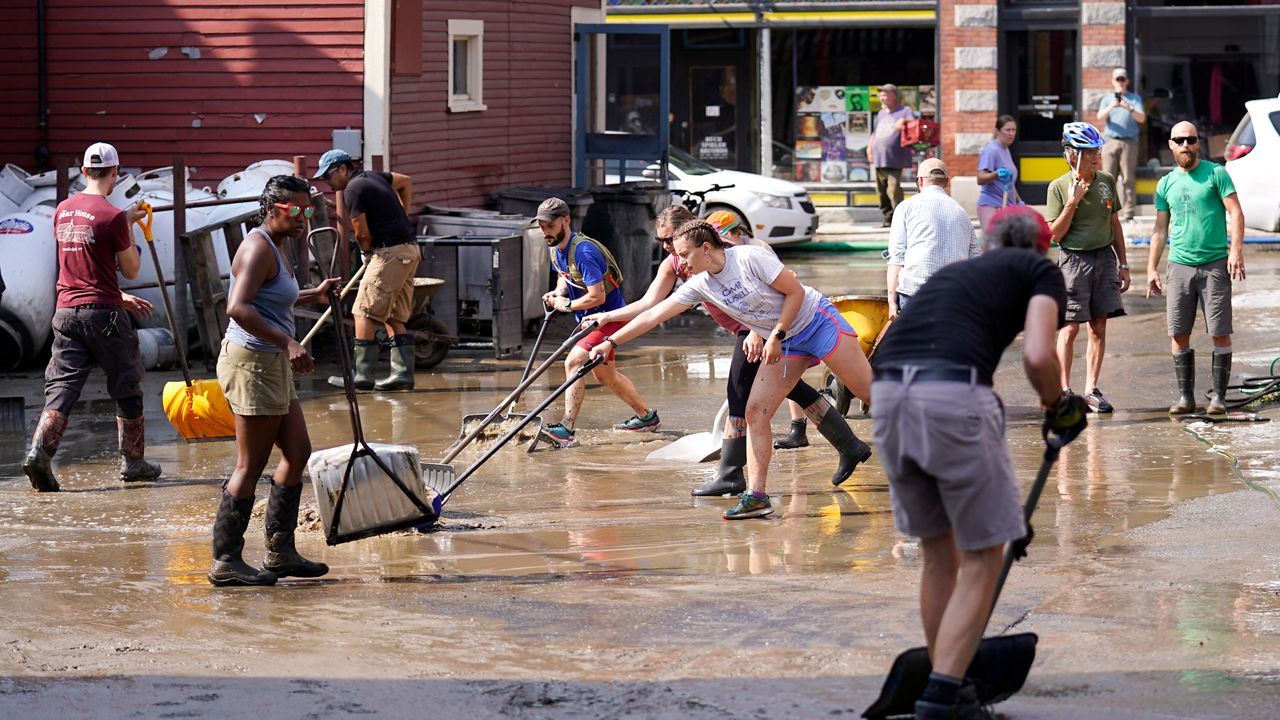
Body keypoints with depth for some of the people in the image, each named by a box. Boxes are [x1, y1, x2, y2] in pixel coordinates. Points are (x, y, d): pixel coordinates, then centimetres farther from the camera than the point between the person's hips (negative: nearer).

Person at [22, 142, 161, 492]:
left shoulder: (63, 210, 9)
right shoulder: (113, 216, -12)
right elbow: (131, 271, -3)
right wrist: (128, 226, 8)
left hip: (66, 310, 5)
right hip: (103, 313, -5)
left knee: (60, 387, 1)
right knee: (127, 390, 11)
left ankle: (39, 451, -19)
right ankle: (133, 462, 19)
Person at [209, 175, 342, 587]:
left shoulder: (273, 247, 16)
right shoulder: (258, 247, -15)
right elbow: (238, 308, -29)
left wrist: (314, 296, 32)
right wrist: (287, 343, -35)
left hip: (271, 366, 10)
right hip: (252, 364, -10)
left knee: (298, 452, 12)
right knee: (251, 466, -6)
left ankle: (280, 552, 17)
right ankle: (225, 561, -1)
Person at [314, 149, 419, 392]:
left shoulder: (353, 189, -10)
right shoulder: (373, 177, 17)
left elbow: (362, 233, -10)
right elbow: (405, 181, 35)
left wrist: (367, 252, 11)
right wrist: (402, 216, 28)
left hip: (390, 252, -10)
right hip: (409, 250, 10)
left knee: (365, 313, -8)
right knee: (393, 317, 12)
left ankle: (363, 375, -10)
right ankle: (402, 373, 8)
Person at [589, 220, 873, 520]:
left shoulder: (750, 257, -22)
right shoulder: (699, 285, -3)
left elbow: (795, 291, -16)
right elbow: (653, 315, -1)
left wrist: (776, 336, -17)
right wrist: (611, 342, -3)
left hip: (817, 321, -6)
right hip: (784, 345, 6)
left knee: (871, 391, -7)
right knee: (755, 413, -5)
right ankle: (756, 495, -6)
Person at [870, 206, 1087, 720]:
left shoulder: (954, 271, 35)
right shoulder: (1041, 271, 18)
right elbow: (1037, 356, -2)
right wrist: (1059, 408, 19)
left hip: (886, 393, 6)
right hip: (953, 394, -6)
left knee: (937, 553, 22)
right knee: (982, 558, 8)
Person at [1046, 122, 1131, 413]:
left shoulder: (1107, 181, 6)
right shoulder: (1059, 187, -7)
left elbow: (1115, 225, 15)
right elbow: (1055, 234, -8)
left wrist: (1123, 264, 14)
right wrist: (1072, 203, -19)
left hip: (1105, 258, 4)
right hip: (1074, 259, -4)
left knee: (1099, 328, 4)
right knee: (1070, 328, -3)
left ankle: (1092, 391, 9)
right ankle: (1064, 391, 4)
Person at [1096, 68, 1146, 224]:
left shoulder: (1135, 98, 12)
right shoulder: (1107, 99, 15)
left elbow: (1142, 118, 0)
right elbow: (1100, 118, 1)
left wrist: (1130, 109, -18)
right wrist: (1111, 107, -18)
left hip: (1129, 142, -1)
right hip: (1110, 140, 1)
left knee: (1128, 179, -6)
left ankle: (1127, 213, -7)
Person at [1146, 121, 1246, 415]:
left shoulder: (1216, 174, 0)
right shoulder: (1166, 184, 12)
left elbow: (1236, 213, -4)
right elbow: (1160, 228, 17)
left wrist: (1236, 250, -16)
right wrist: (1152, 268, 12)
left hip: (1215, 265, -4)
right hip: (1179, 266, 4)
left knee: (1220, 333, -3)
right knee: (1179, 334, 2)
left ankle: (1219, 397, 4)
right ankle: (1185, 396, 10)